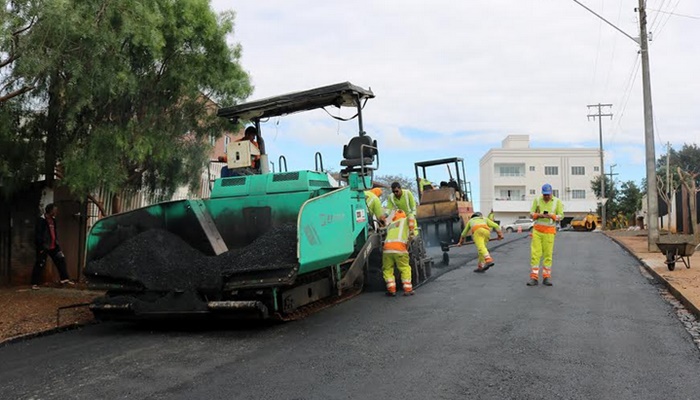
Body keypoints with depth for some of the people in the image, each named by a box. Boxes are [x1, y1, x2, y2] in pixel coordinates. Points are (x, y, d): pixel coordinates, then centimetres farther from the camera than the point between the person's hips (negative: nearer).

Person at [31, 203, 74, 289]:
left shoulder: (53, 220, 10)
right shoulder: (41, 220, -15)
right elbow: (38, 235, -17)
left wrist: (57, 244, 15)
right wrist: (41, 247, -19)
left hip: (53, 246, 8)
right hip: (44, 247, -8)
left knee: (61, 260, 5)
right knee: (39, 265, -1)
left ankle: (64, 279, 11)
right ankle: (35, 283, 8)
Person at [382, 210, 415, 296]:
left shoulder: (390, 225, 32)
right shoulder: (406, 220, 24)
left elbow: (388, 235, 25)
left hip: (387, 247, 3)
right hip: (399, 247, -3)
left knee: (387, 269, 12)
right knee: (405, 269, 7)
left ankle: (391, 289, 5)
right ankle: (408, 289, 2)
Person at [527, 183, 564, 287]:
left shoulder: (557, 201, 2)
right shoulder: (537, 200, 4)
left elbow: (561, 216, 1)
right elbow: (531, 213, 4)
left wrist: (552, 216, -18)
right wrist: (539, 215, -16)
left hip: (549, 231, 0)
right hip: (537, 229, 0)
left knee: (548, 254, 0)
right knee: (535, 253, -4)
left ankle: (546, 277, 9)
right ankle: (534, 278, -2)